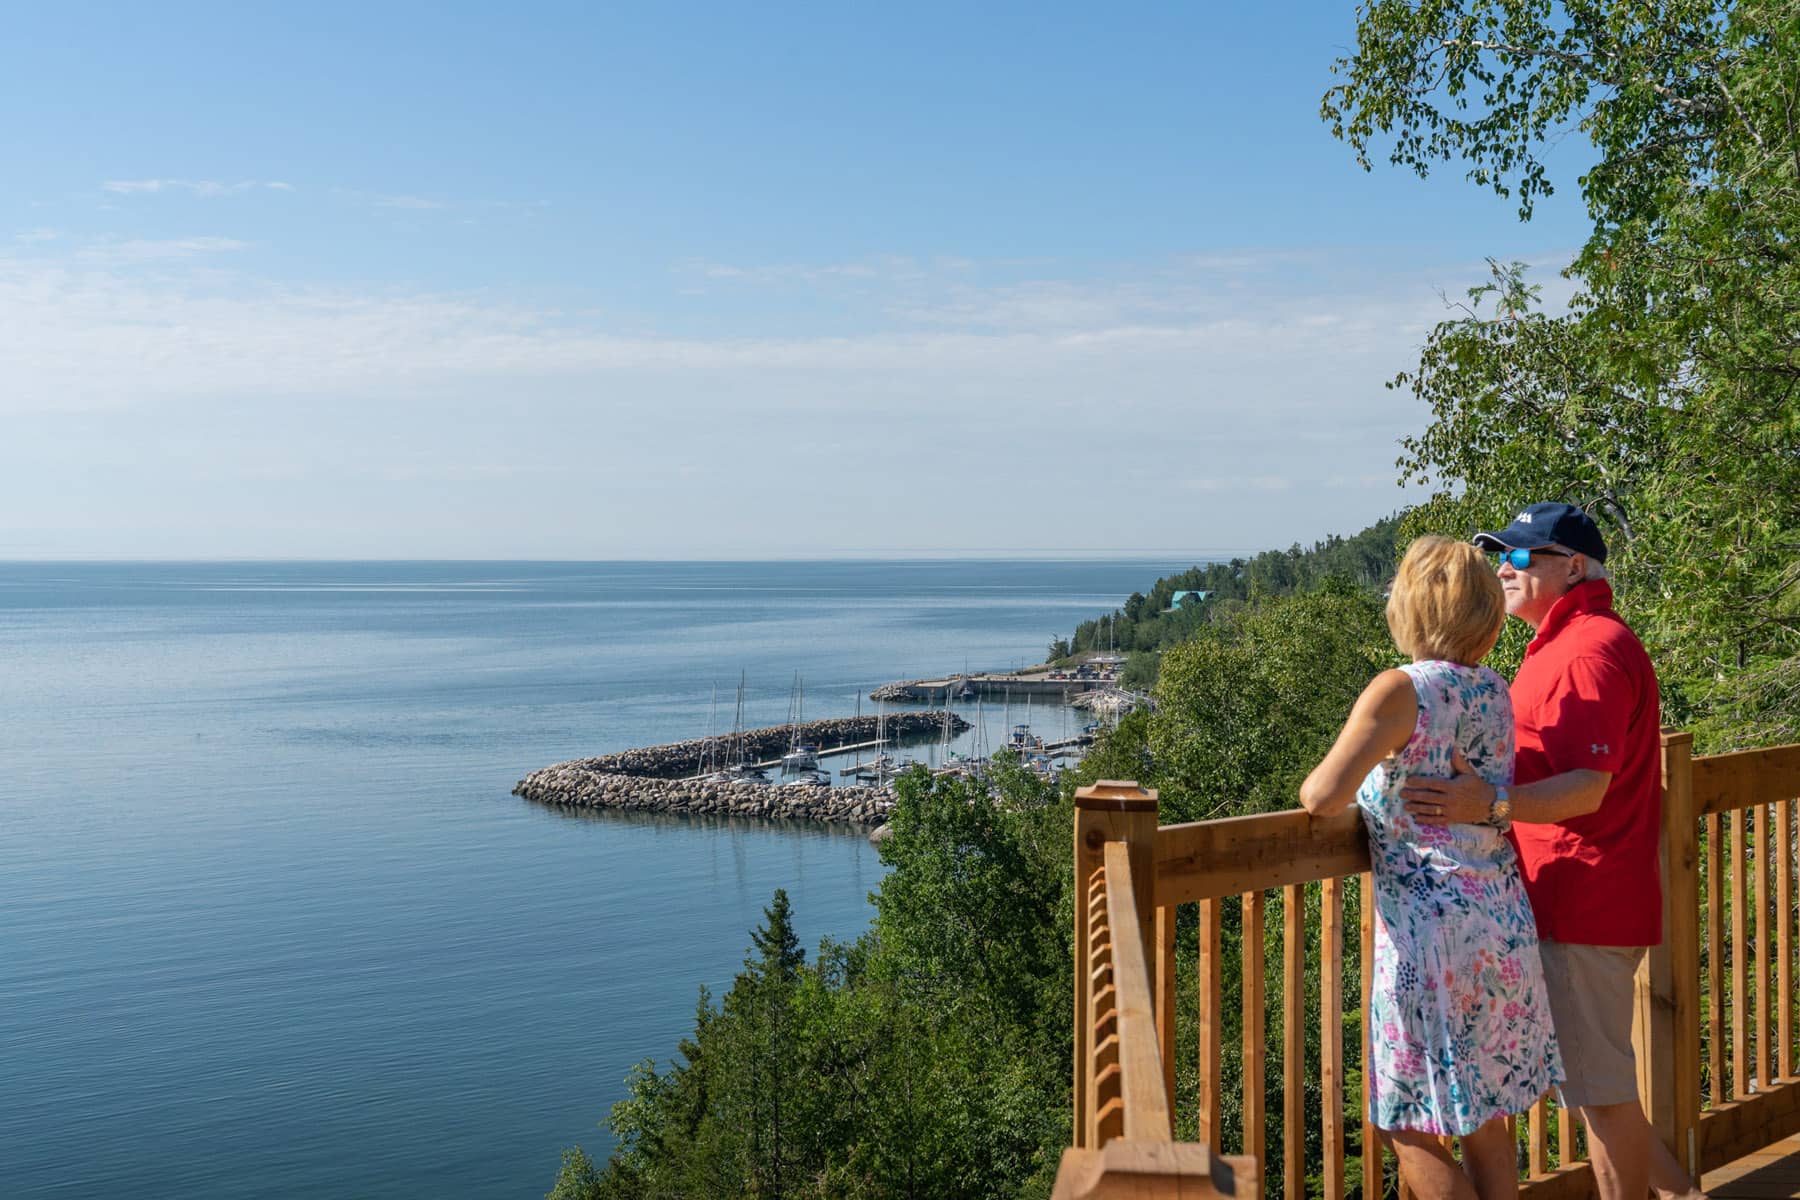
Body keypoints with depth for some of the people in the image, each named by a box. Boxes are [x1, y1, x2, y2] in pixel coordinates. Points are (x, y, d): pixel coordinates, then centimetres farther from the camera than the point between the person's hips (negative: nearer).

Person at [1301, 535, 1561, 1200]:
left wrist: (1311, 783, 1)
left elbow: (1324, 798, -19)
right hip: (1504, 926, 7)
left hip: (1430, 932, -7)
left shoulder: (1399, 690, -13)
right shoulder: (1496, 692, 6)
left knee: (1413, 1132, 4)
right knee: (1486, 1121, 19)